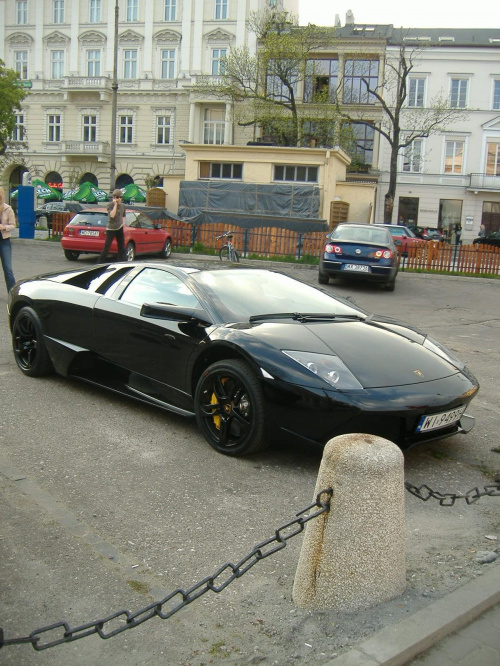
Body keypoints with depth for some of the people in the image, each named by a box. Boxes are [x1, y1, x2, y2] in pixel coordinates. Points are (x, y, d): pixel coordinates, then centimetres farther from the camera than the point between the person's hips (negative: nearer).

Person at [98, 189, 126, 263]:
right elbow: (112, 215, -25)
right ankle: (99, 263, -3)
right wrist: (115, 204, -21)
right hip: (111, 229, -5)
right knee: (106, 248, -8)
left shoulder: (123, 206, 7)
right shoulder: (110, 205, -9)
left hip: (120, 229, 5)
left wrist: (123, 222, 4)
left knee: (122, 247, 7)